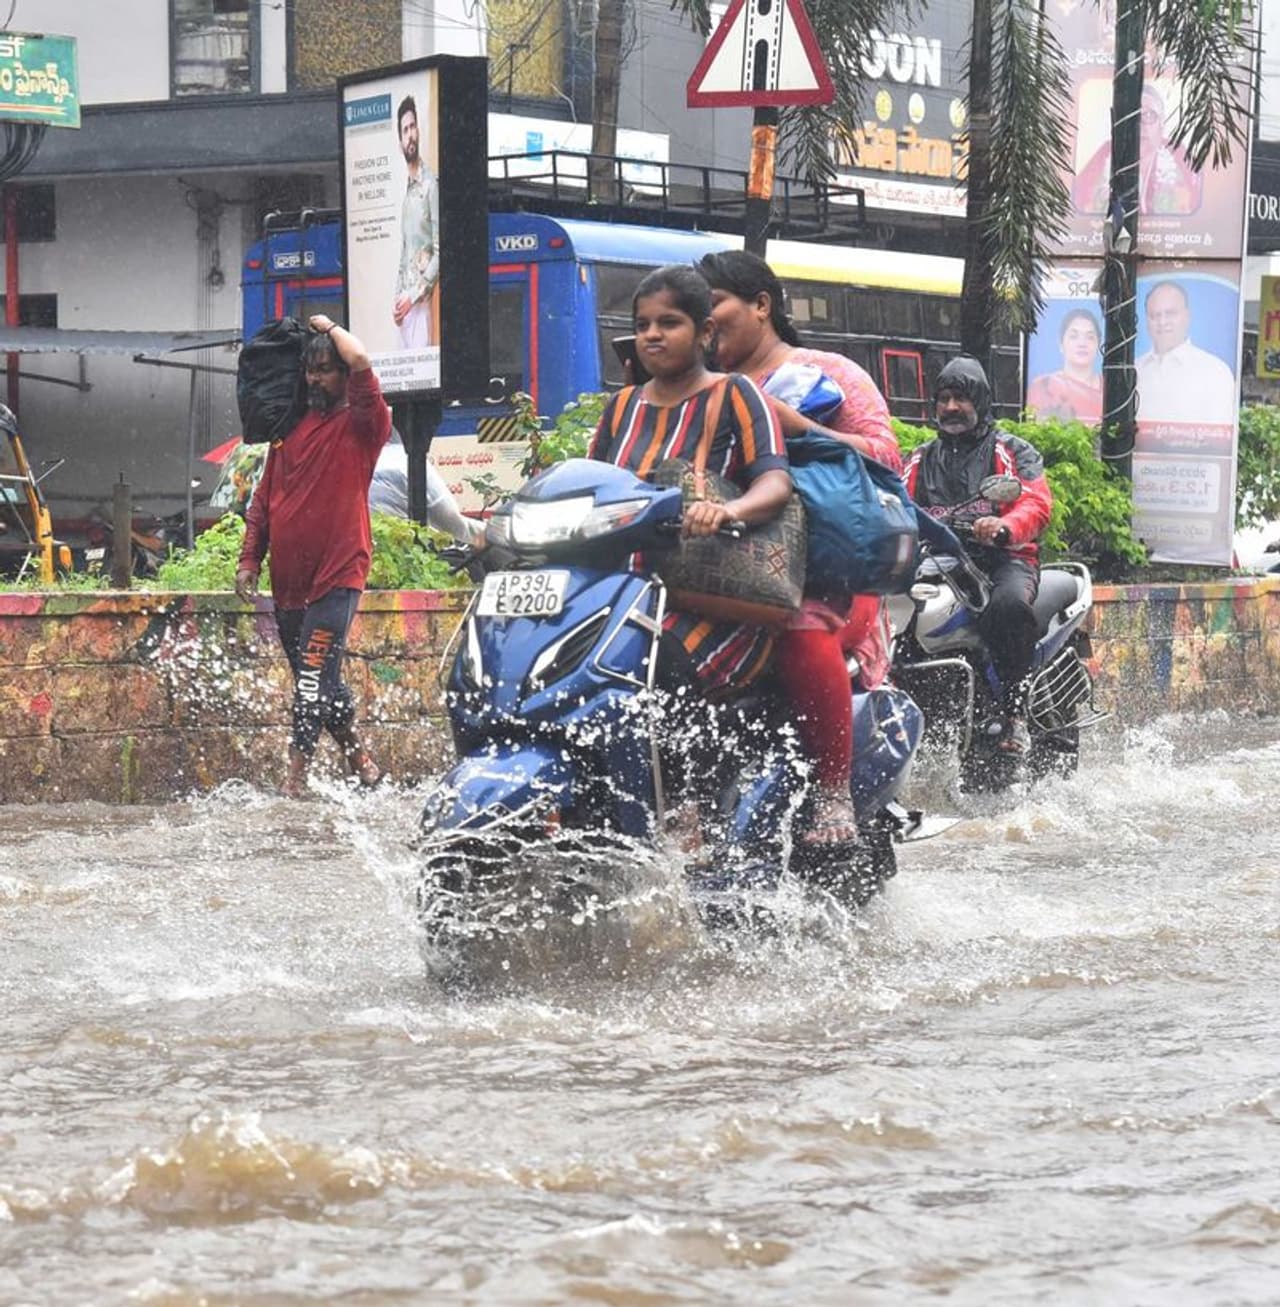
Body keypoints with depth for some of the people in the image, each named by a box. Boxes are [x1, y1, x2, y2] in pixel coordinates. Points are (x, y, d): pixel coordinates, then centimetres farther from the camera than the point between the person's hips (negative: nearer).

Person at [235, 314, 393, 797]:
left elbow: (359, 361, -20)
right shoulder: (290, 429, 16)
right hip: (288, 580, 7)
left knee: (314, 676, -14)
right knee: (318, 681, 13)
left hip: (336, 576, -7)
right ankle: (361, 763, 27)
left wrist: (329, 326, -2)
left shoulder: (360, 425, -3)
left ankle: (295, 778, -16)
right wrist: (249, 559, 10)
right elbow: (263, 500, 19)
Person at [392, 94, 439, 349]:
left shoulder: (430, 185, -6)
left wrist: (414, 295, -13)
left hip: (422, 302, -7)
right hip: (405, 304, 7)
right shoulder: (407, 192, 17)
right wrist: (398, 297, 9)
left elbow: (439, 253, -10)